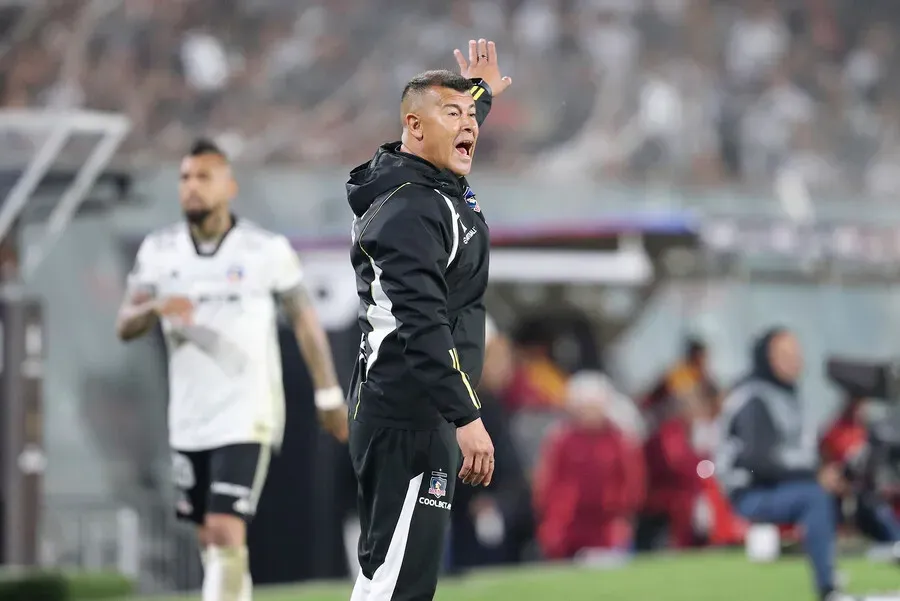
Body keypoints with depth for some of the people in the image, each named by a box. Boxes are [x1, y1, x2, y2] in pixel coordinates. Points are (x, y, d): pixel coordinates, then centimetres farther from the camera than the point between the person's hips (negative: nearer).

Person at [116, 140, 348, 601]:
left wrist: (329, 395, 4)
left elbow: (304, 321, 2)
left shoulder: (266, 250, -7)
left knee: (226, 532, -16)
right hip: (188, 421, 5)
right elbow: (125, 326, -2)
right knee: (209, 538, 12)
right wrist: (156, 308, -25)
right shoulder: (159, 251, 3)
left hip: (247, 418, -5)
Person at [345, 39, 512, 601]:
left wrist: (483, 92, 55)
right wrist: (467, 417, -31)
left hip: (424, 414, 11)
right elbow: (422, 329, -26)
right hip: (409, 422, -11)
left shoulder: (442, 186, 14)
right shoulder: (410, 212, -17)